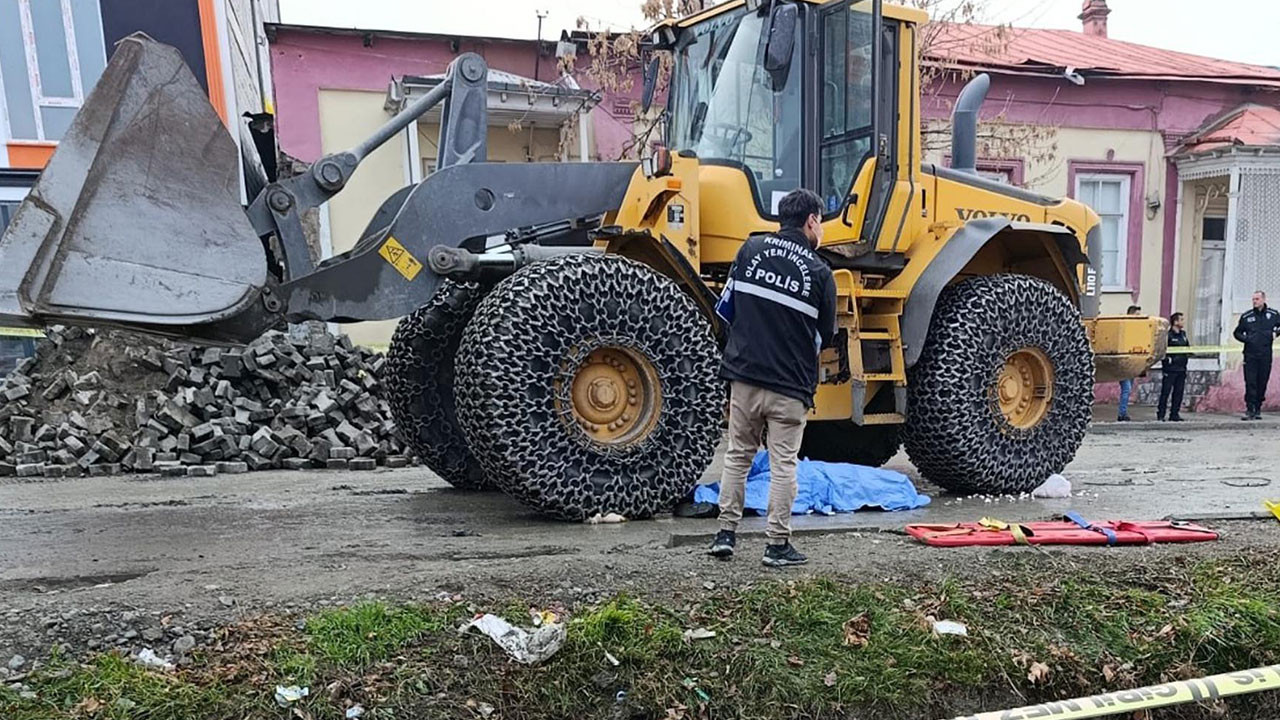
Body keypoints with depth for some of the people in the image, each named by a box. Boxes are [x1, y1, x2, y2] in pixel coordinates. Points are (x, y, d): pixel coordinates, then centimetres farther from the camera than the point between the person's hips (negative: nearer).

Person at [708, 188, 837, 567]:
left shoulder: (752, 249, 2)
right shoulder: (820, 272, -5)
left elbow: (725, 307, 6)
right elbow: (825, 336, 4)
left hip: (744, 374, 3)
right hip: (790, 383, -3)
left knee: (738, 455, 15)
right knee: (783, 463, 6)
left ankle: (726, 533, 18)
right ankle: (777, 544, 12)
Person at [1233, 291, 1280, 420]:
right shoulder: (1246, 316, 5)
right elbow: (1237, 333, 13)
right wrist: (1246, 339, -4)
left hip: (1265, 356, 1)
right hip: (1250, 355, -1)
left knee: (1262, 383, 6)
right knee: (1250, 383, -7)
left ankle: (1258, 409, 15)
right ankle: (1250, 410, -7)